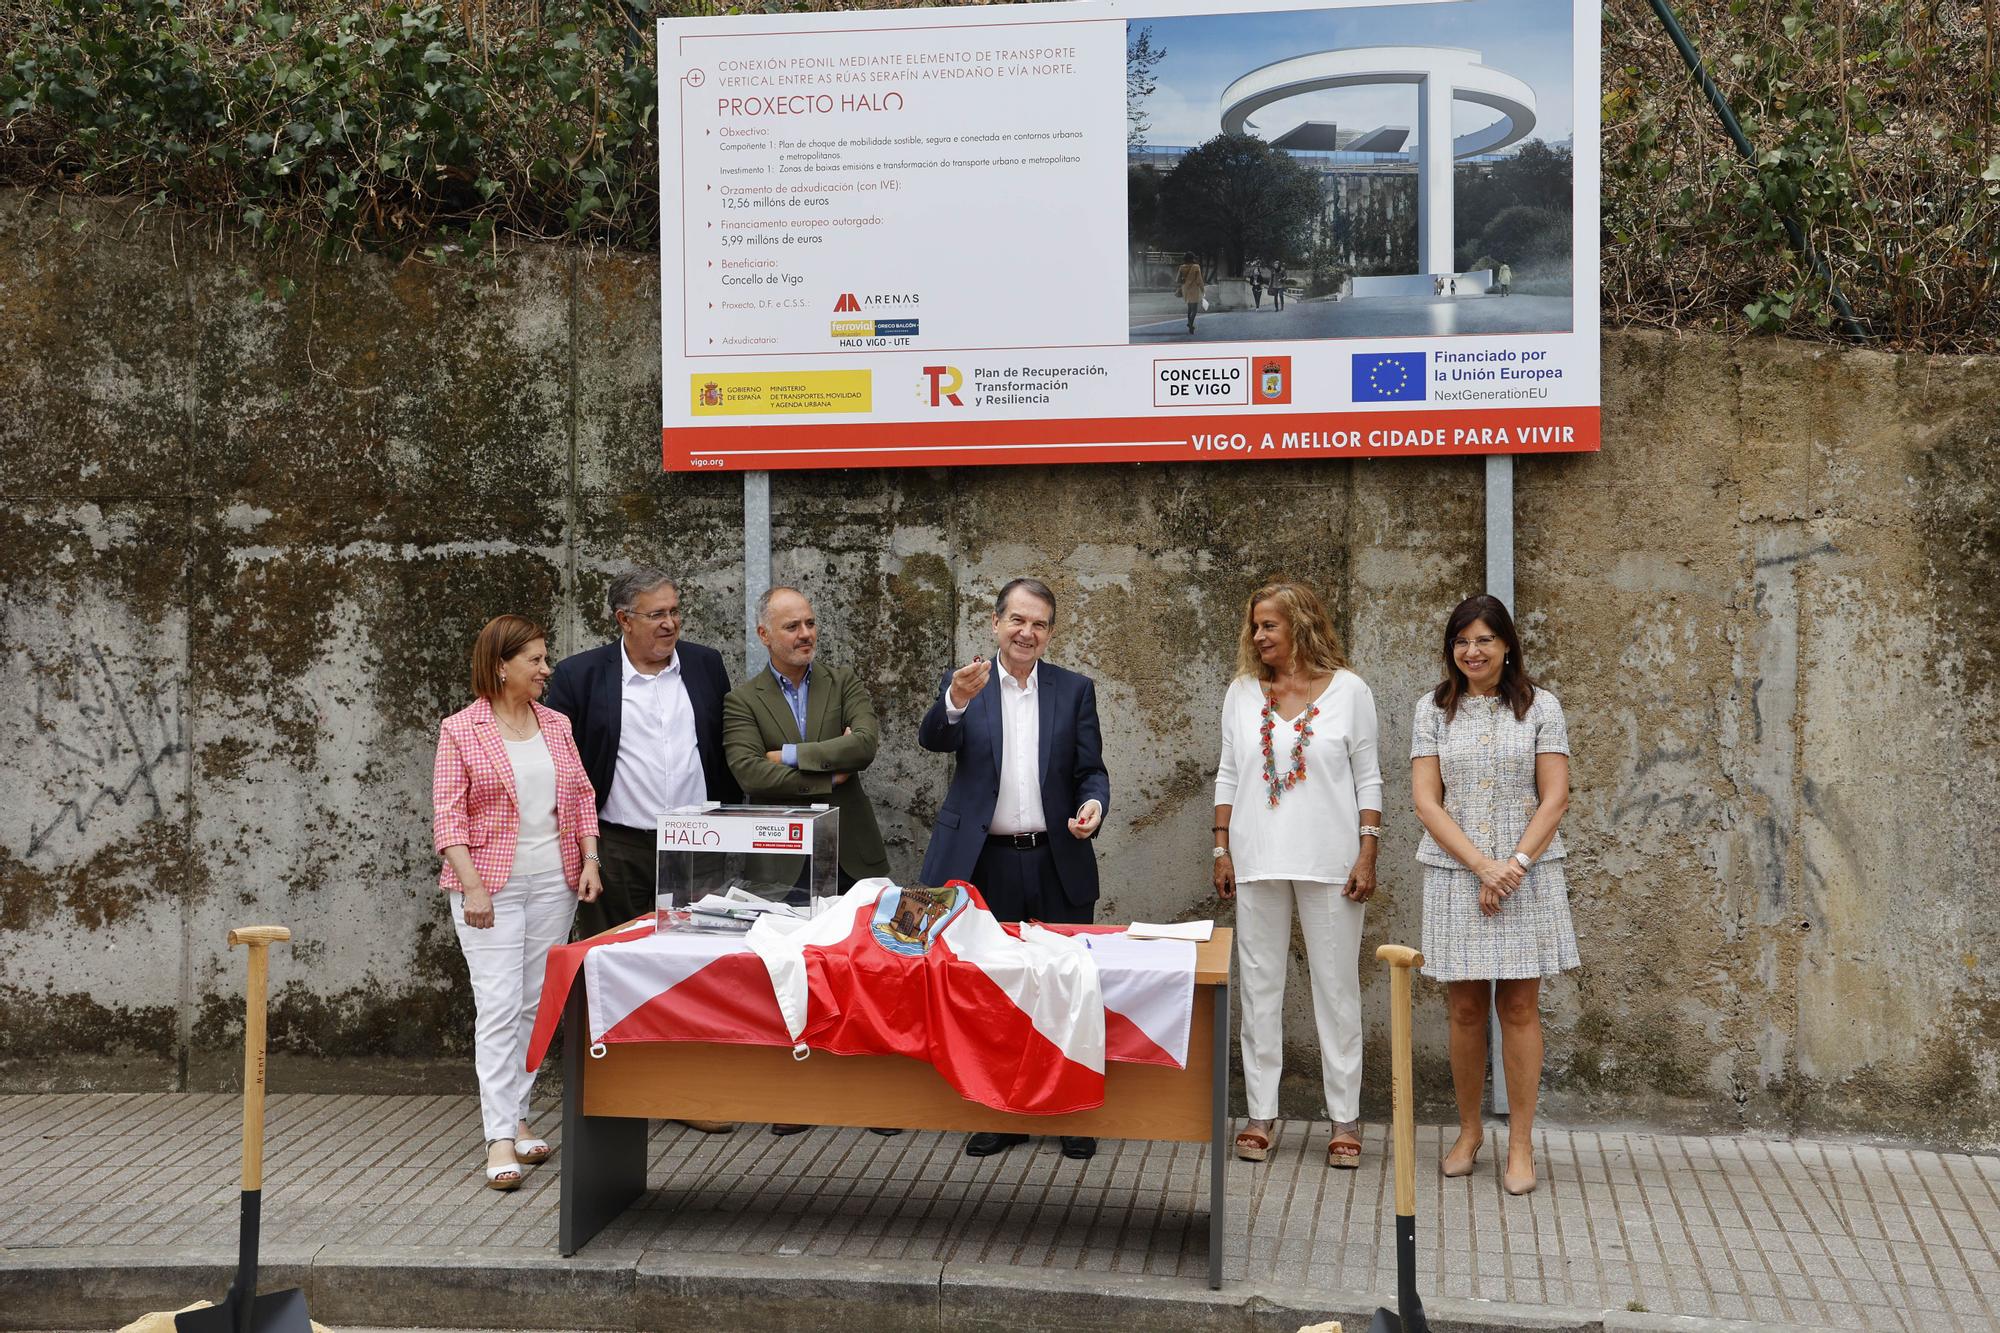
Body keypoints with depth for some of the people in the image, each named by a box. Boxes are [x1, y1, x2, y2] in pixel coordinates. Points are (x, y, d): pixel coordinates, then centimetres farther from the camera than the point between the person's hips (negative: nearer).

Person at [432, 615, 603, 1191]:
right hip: (492, 886, -5)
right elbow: (448, 813, -8)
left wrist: (589, 861, 2)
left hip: (554, 883, 5)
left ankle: (515, 1115, 21)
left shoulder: (556, 724, 10)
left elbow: (582, 797, 14)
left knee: (534, 1005, 9)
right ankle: (500, 1138, -8)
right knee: (498, 1007, -9)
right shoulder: (461, 730, -4)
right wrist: (472, 885, -15)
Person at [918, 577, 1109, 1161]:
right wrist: (956, 702, -36)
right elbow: (934, 739, -15)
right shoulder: (962, 684, 4)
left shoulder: (1075, 690, 8)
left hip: (1056, 864, 0)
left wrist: (1093, 804, -15)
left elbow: (1091, 769, 7)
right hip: (983, 865, 0)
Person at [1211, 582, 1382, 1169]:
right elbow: (1228, 775, 11)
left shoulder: (1348, 690, 0)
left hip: (1330, 861, -2)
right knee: (1260, 986, 6)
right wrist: (1222, 850, 5)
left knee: (1336, 986, 2)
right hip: (1258, 859, 3)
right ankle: (1261, 1114, 14)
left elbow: (1368, 778, 1)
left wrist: (1367, 855, -6)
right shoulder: (1242, 692, 7)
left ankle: (1344, 1119, 10)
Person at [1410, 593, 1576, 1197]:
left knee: (1519, 1008, 2)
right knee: (1465, 1010, 6)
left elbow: (1554, 798, -2)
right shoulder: (1433, 710, 4)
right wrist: (1481, 865, -12)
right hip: (1455, 875, 1)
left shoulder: (1540, 707, 2)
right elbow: (1427, 801, -2)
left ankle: (1520, 1143, 11)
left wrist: (1515, 864, -13)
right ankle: (1469, 1132, 22)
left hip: (1528, 874, -1)